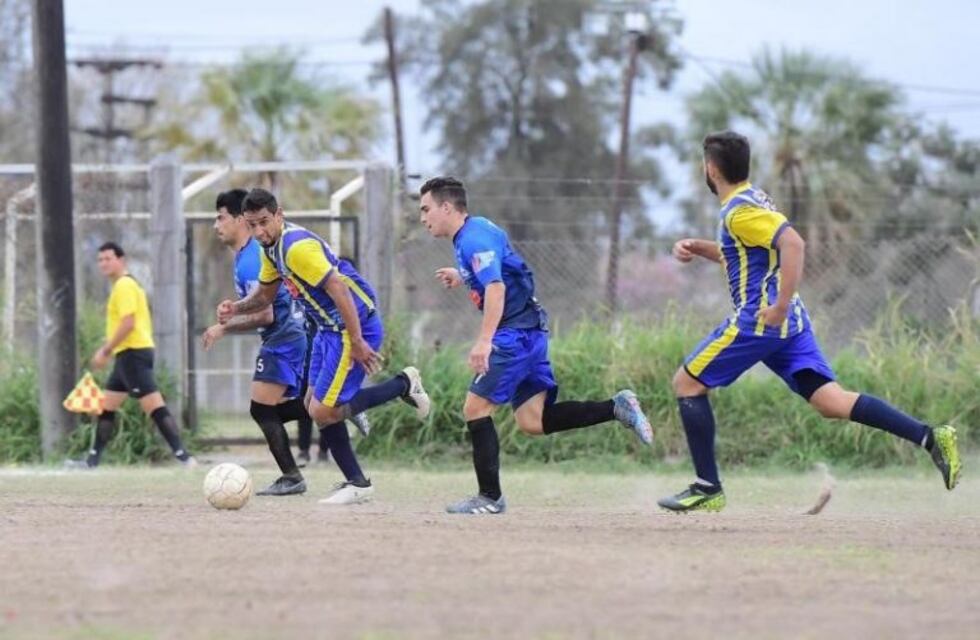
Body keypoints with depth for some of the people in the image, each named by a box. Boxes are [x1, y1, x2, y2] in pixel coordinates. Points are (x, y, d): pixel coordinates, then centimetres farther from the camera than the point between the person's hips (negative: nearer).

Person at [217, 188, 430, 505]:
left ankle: (404, 385, 3)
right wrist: (236, 308, 1)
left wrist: (356, 342, -27)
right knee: (316, 405, 11)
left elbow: (338, 289, -27)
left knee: (323, 412, -10)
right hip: (329, 329, 10)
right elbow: (265, 293, 21)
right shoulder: (272, 246, 8)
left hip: (355, 326, -10)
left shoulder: (297, 247, -23)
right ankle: (356, 482, 18)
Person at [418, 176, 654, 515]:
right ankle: (616, 408, 2)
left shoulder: (474, 238, -15)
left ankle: (490, 497, -3)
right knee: (533, 421, 4)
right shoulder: (471, 235, 16)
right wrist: (463, 278, 30)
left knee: (475, 409, -6)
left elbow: (496, 287, -28)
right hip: (527, 331, 10)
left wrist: (484, 340, -36)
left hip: (517, 333, -10)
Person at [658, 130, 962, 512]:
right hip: (789, 323, 9)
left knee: (687, 383, 2)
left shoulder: (740, 210, -13)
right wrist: (698, 248, 18)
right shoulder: (749, 199, 17)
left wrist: (781, 304, -28)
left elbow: (792, 243, -27)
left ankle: (708, 488, 1)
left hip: (759, 320, -9)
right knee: (831, 401, 0)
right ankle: (929, 437, -14)